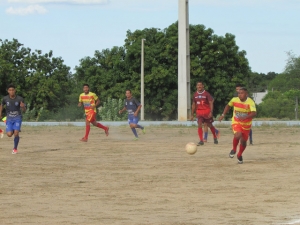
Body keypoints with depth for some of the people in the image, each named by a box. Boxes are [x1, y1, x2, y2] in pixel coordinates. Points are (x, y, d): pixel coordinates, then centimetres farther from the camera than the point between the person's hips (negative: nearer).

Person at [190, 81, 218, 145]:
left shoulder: (206, 94, -7)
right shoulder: (195, 95, 7)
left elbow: (211, 103, -10)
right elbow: (193, 105, 15)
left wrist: (211, 112, -21)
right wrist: (192, 114, 14)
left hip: (207, 111, -3)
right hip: (199, 111, 3)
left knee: (210, 125, 9)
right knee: (199, 125, -14)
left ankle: (215, 137, 32)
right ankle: (201, 141, -14)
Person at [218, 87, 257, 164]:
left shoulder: (250, 102, -23)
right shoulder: (234, 100, -13)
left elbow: (254, 113, -37)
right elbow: (228, 105, 10)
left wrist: (245, 117, -52)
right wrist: (223, 114, 7)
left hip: (246, 124, 0)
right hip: (236, 123, 0)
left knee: (243, 141, 7)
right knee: (238, 135, -29)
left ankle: (239, 155, 36)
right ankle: (234, 149, -1)